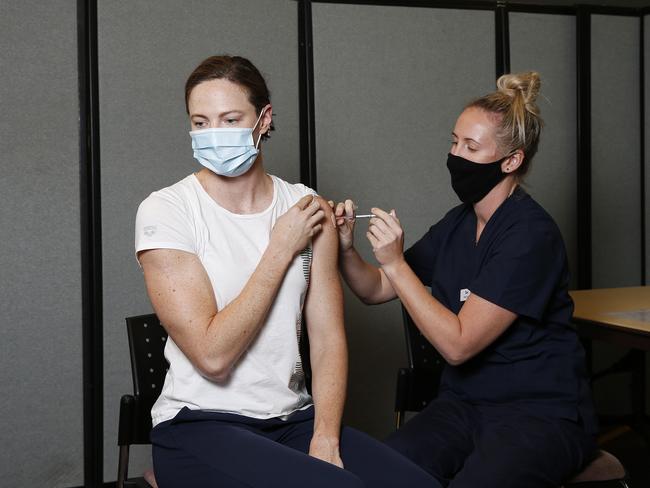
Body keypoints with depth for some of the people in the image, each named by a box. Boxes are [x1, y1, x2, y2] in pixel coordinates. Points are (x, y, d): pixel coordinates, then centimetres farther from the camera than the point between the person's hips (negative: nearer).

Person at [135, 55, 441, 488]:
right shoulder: (165, 211, -8)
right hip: (199, 427, -4)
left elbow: (329, 339, 2)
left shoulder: (309, 209, 5)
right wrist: (281, 249, -12)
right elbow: (212, 356, -15)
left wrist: (325, 438, -12)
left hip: (294, 419, 4)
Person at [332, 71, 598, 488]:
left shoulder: (531, 236, -16)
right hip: (465, 403, 6)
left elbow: (457, 343, -19)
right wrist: (347, 249, -7)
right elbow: (376, 290, 13)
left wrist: (395, 263, -21)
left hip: (541, 414, -5)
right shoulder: (458, 224, 8)